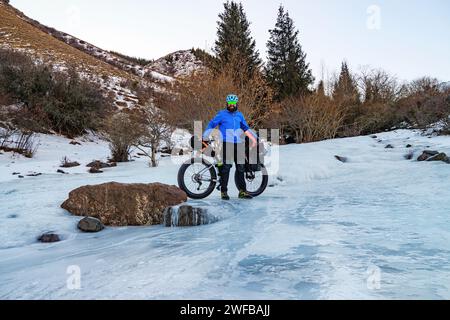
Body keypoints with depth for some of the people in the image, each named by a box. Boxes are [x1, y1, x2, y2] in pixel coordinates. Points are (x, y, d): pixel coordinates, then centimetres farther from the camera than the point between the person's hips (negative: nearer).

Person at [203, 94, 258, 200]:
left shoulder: (239, 115, 17)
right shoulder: (222, 114, 4)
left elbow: (246, 128, 25)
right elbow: (211, 125, 4)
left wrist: (253, 139, 19)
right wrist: (204, 138, -4)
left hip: (238, 144, 4)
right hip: (226, 144, -4)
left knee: (241, 168, 4)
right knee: (226, 168, -8)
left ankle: (242, 191, 12)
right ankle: (224, 192, 0)